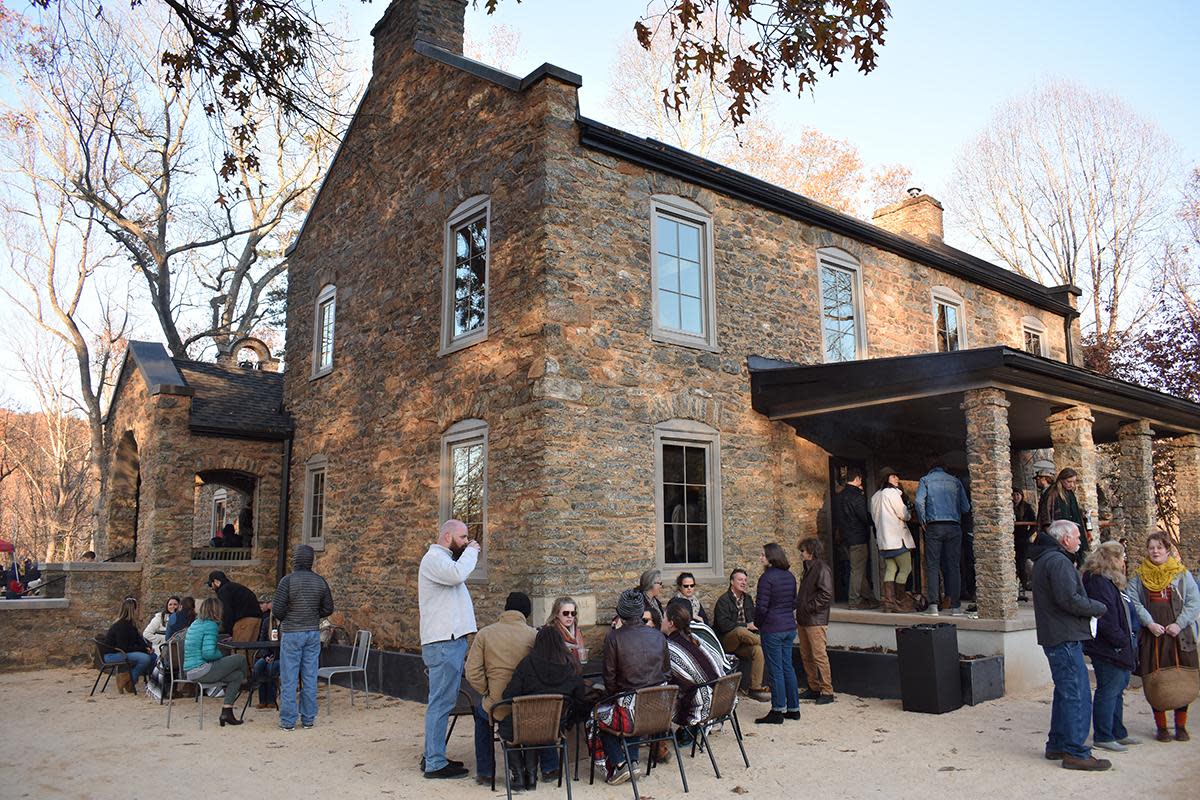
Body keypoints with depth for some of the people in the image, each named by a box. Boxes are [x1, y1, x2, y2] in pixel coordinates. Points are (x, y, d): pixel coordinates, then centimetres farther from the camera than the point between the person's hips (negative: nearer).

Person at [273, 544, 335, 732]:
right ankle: (308, 718, 15)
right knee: (310, 677, 9)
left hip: (291, 633, -4)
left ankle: (288, 721, 8)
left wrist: (272, 605, 9)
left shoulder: (287, 580, -12)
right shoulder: (320, 581, 1)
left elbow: (278, 610, -12)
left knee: (289, 679, 4)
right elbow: (328, 609, 5)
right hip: (313, 632, 4)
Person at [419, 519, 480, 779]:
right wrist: (471, 551, -17)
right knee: (441, 703, -6)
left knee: (441, 702, 16)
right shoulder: (434, 557, -12)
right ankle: (435, 764, -1)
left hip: (450, 641, 11)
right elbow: (458, 574, -29)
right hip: (443, 643, -11)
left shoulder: (443, 558, 21)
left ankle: (433, 757, 24)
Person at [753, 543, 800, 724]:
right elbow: (794, 602, 15)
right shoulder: (790, 576, 8)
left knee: (775, 669, -1)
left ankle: (778, 711, 5)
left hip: (772, 629, -8)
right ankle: (793, 708, 20)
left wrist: (757, 624, -2)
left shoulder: (767, 578, -16)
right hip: (789, 627, 8)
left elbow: (762, 607, -17)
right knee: (787, 667, 14)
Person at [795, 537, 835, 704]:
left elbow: (826, 594, -20)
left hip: (816, 621, -10)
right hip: (804, 620, 10)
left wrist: (809, 607, -17)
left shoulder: (822, 569, -13)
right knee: (806, 656, 13)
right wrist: (799, 612, 15)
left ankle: (827, 691, 0)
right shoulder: (808, 569, 17)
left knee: (819, 655, -7)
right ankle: (813, 688, 22)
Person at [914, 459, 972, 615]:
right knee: (953, 565, 6)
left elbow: (919, 502, -9)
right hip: (954, 527, 2)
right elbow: (966, 507, 5)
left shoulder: (925, 480, 7)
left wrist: (922, 522, 1)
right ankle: (954, 605, 5)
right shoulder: (955, 481, 12)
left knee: (932, 565, 0)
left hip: (934, 526, -2)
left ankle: (933, 605, -7)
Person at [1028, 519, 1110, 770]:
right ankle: (1075, 753, -2)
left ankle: (1057, 745, 25)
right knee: (1077, 696, -6)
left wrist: (1091, 606, 10)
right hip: (1065, 638, -11)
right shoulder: (1058, 561, -17)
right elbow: (1070, 600, -23)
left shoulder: (1044, 559, 17)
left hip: (1054, 637, 11)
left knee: (1066, 692, 18)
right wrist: (1100, 608, -8)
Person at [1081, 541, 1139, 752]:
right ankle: (1103, 737, 4)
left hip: (1118, 649, 11)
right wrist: (1122, 640, -17)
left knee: (1117, 690, 17)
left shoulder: (1108, 582, 17)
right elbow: (1105, 618, -23)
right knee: (1108, 691, -4)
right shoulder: (1099, 582, -18)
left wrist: (1127, 639, 13)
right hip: (1109, 649, -11)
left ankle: (1118, 733, 27)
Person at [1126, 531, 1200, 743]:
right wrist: (1149, 623, -12)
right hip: (1151, 634, 0)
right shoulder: (1138, 576, 6)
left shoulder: (1182, 574, 5)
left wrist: (1179, 624, -9)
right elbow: (1133, 601, 0)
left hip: (1178, 635, 0)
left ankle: (1181, 726, 17)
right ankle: (1161, 726, 12)